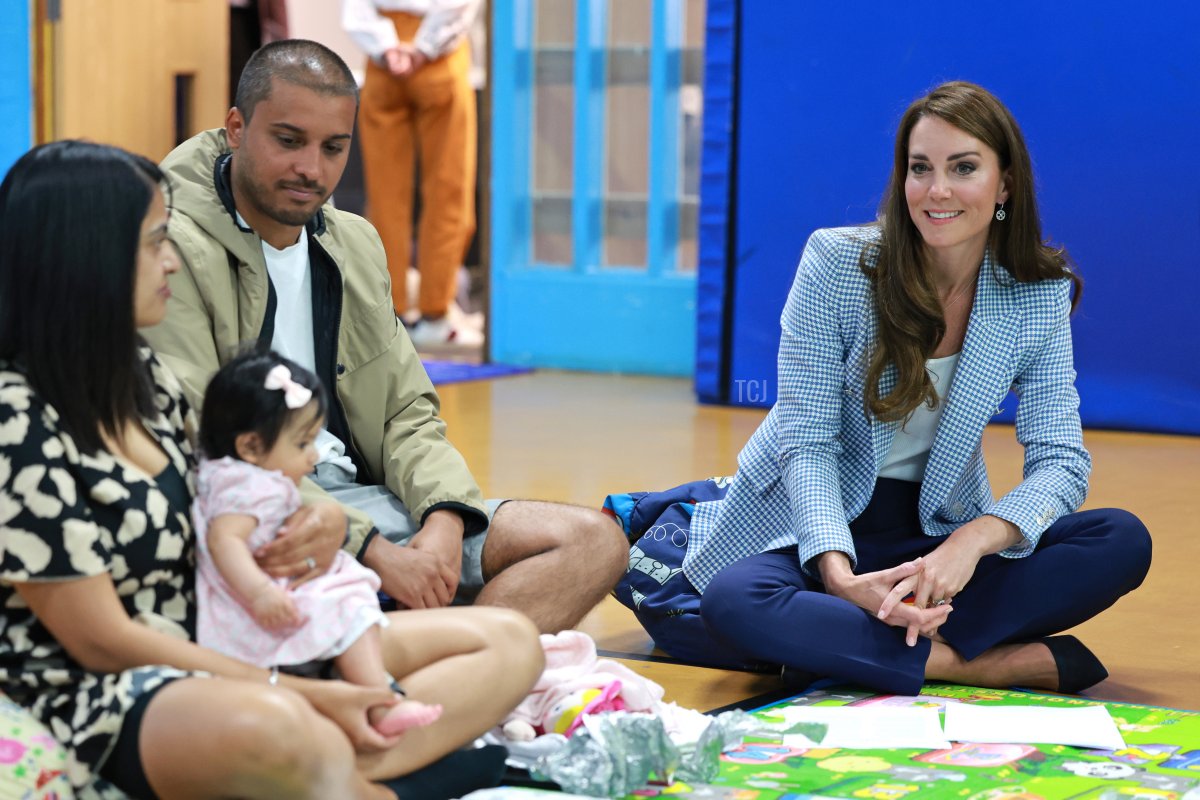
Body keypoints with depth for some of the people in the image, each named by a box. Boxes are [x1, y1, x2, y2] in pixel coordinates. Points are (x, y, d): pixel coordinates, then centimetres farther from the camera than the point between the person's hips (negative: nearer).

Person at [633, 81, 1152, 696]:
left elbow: (1061, 462, -11)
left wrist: (974, 540, -32)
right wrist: (841, 578, -34)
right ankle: (1005, 664, -32)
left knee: (1122, 542, -22)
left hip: (938, 536, 3)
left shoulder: (1041, 296, -6)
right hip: (814, 526, -2)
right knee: (735, 602, -36)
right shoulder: (837, 262, -13)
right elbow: (807, 444, -16)